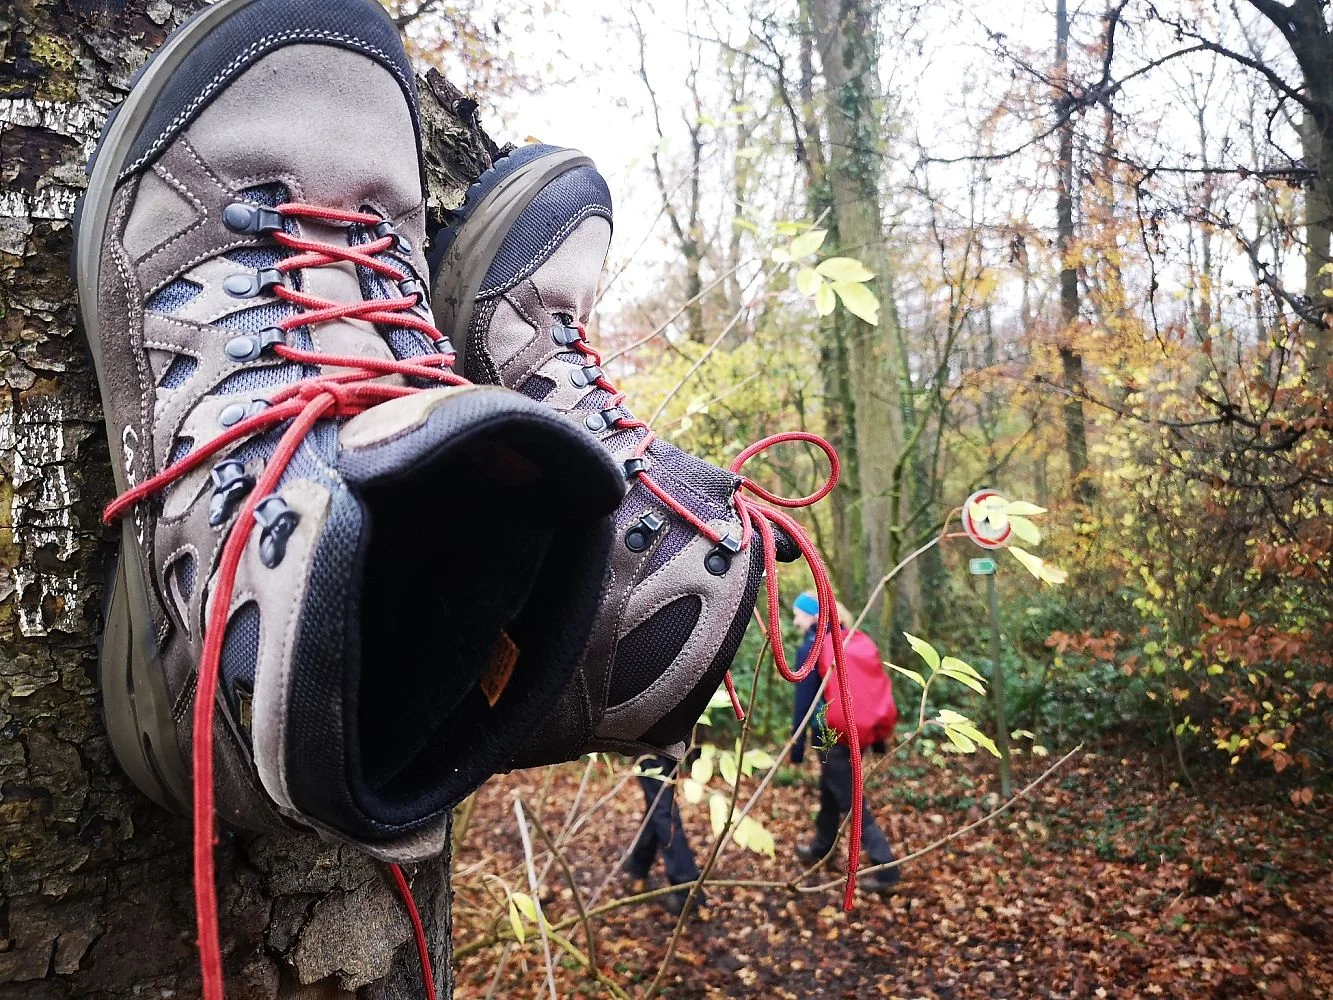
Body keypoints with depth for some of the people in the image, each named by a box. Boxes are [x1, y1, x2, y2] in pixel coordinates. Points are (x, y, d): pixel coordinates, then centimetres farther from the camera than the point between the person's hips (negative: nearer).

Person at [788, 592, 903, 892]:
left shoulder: (811, 648, -12)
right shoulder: (857, 642, 7)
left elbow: (804, 701, -12)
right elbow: (875, 688, 10)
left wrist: (796, 746, -6)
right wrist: (878, 734, 17)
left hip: (832, 733, -8)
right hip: (861, 731, 8)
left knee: (850, 800, 1)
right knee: (830, 789, 25)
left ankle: (886, 868, -1)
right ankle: (821, 846, 41)